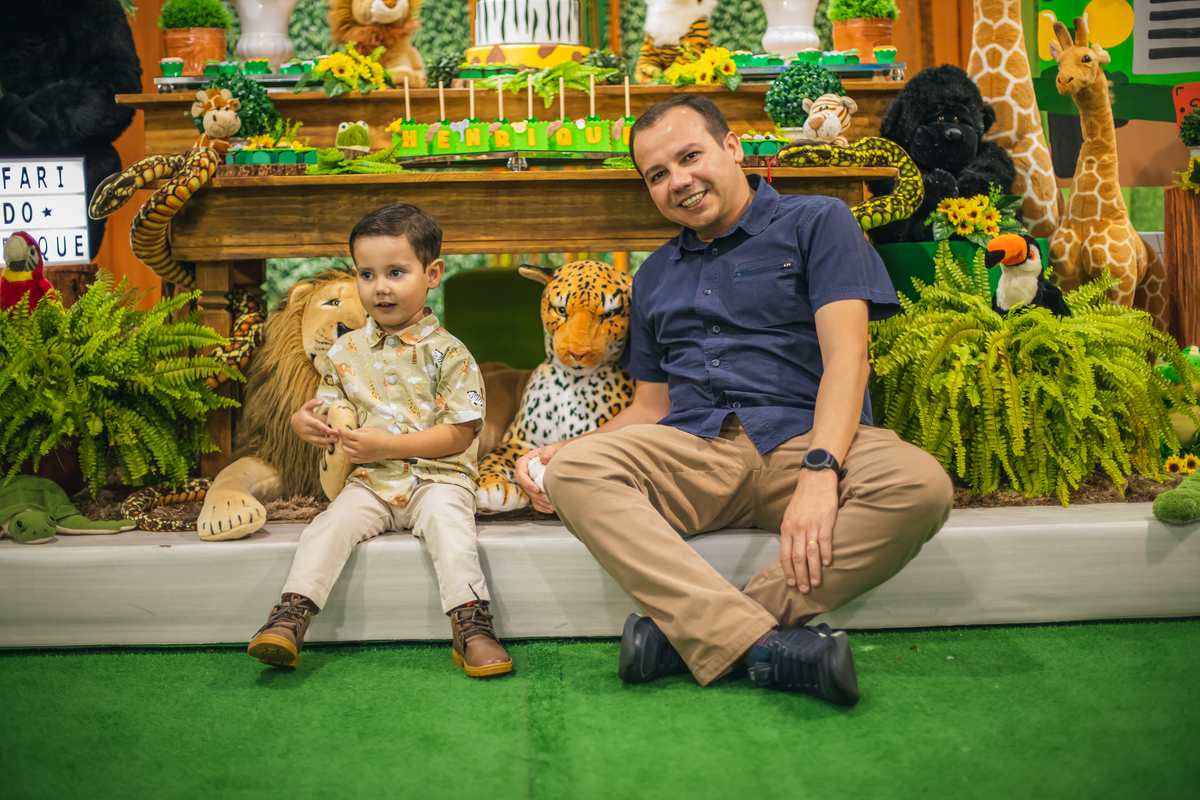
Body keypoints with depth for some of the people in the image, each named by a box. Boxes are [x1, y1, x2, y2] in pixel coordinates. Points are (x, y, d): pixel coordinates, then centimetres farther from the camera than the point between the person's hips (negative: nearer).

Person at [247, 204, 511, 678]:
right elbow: (328, 409, 18)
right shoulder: (347, 351, 9)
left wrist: (388, 445, -17)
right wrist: (306, 422, -9)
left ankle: (471, 626, -31)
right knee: (332, 524, -22)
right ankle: (289, 618, -22)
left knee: (448, 522, -31)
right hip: (370, 483, 3)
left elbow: (460, 434, -10)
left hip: (436, 477, -3)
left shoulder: (447, 353, -5)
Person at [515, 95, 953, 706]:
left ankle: (689, 631, -35)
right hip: (693, 447, 3)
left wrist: (820, 472, -23)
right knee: (572, 473, -27)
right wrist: (565, 448, 5)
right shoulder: (655, 276, 25)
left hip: (802, 434, -3)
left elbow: (846, 355, -5)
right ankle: (763, 643, -37)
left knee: (920, 485, -34)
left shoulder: (816, 223, 9)